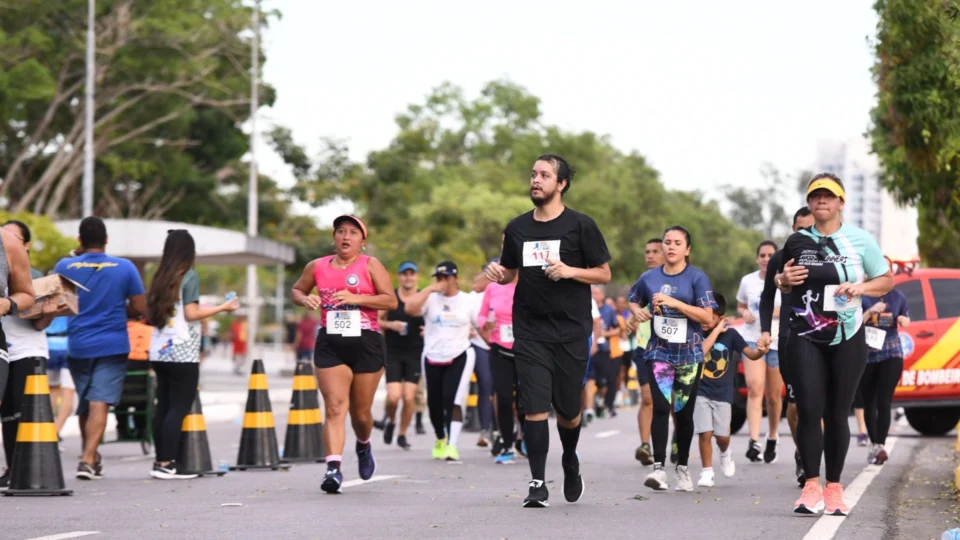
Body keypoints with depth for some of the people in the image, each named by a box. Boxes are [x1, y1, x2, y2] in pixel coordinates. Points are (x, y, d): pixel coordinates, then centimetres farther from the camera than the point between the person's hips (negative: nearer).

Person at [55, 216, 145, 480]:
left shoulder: (65, 266, -3)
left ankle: (92, 457, 26)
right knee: (100, 403, -7)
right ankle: (88, 458, -19)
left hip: (77, 346, 2)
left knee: (85, 403, 17)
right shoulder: (125, 268, -4)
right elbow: (139, 308, -3)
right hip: (112, 346, -2)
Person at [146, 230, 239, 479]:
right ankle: (167, 464, -11)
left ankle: (160, 461, 8)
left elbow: (152, 315, 12)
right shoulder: (189, 276, -6)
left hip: (160, 351, 7)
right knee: (179, 407, -6)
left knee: (163, 406, 8)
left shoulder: (161, 277, 13)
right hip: (182, 353, -7)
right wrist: (222, 308, -3)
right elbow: (191, 314, -11)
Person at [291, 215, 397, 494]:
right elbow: (296, 290, 24)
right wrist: (305, 299, 0)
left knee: (360, 411, 9)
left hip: (366, 343, -1)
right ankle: (333, 468, -20)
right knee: (335, 407, -13)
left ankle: (364, 446, 42)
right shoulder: (317, 267, 9)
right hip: (330, 344, 1)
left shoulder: (370, 265, 1)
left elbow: (391, 301, -7)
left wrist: (356, 298, -18)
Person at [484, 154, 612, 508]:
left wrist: (569, 271, -16)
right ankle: (538, 483, -4)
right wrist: (498, 274, -3)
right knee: (534, 407, -9)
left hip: (570, 330, -2)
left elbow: (604, 274, 0)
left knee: (567, 410, 5)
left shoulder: (580, 226, -1)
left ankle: (570, 462, 35)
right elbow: (510, 273, 20)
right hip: (530, 330, 2)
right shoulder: (517, 228, 9)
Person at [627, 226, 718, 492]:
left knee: (683, 412, 7)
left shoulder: (697, 278, -4)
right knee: (661, 407, -14)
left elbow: (707, 316, -11)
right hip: (659, 352, 1)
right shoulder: (649, 278, 5)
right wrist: (637, 312, -1)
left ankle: (682, 468, 22)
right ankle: (658, 467, -19)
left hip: (689, 353, -1)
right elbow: (634, 301, 23)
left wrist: (674, 303, -20)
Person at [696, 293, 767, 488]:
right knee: (705, 433, -8)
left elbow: (750, 353, -9)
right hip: (701, 392, -1)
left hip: (723, 393, 1)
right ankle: (707, 472, 6)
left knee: (722, 435, 2)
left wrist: (761, 351, -31)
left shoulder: (730, 334, -4)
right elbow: (699, 352, -23)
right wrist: (715, 332, -20)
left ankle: (725, 454, 36)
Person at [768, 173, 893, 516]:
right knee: (809, 410, -11)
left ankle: (834, 487, 12)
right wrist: (784, 280, -1)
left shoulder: (859, 240, 1)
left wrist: (862, 287, -13)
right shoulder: (797, 242, 7)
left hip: (847, 339, -1)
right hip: (806, 337, 1)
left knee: (837, 414, 3)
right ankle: (811, 487, -10)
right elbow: (784, 279, 23)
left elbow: (887, 280, 6)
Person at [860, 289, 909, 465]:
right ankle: (874, 443, 24)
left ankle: (880, 446, -17)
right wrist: (870, 312, -22)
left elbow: (906, 320, 16)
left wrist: (903, 320, -7)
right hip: (866, 355, 0)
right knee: (869, 404, 9)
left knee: (884, 402, -13)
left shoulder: (898, 297, 3)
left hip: (891, 354, 0)